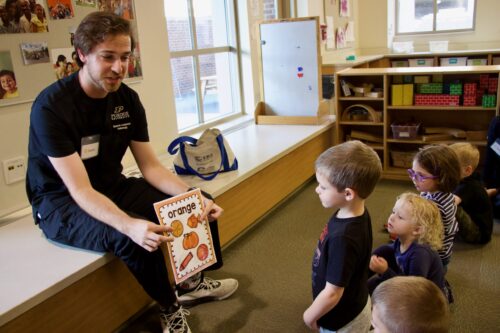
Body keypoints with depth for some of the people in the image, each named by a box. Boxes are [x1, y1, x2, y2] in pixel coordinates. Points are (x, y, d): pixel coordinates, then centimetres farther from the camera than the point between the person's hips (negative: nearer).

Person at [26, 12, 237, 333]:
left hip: (113, 188, 7)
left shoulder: (128, 99, -5)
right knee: (131, 239, -36)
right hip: (61, 202, -6)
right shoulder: (51, 106, -24)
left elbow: (151, 167, -4)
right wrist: (130, 225, -47)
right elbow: (80, 190, -30)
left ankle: (192, 283, 18)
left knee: (201, 204, -4)